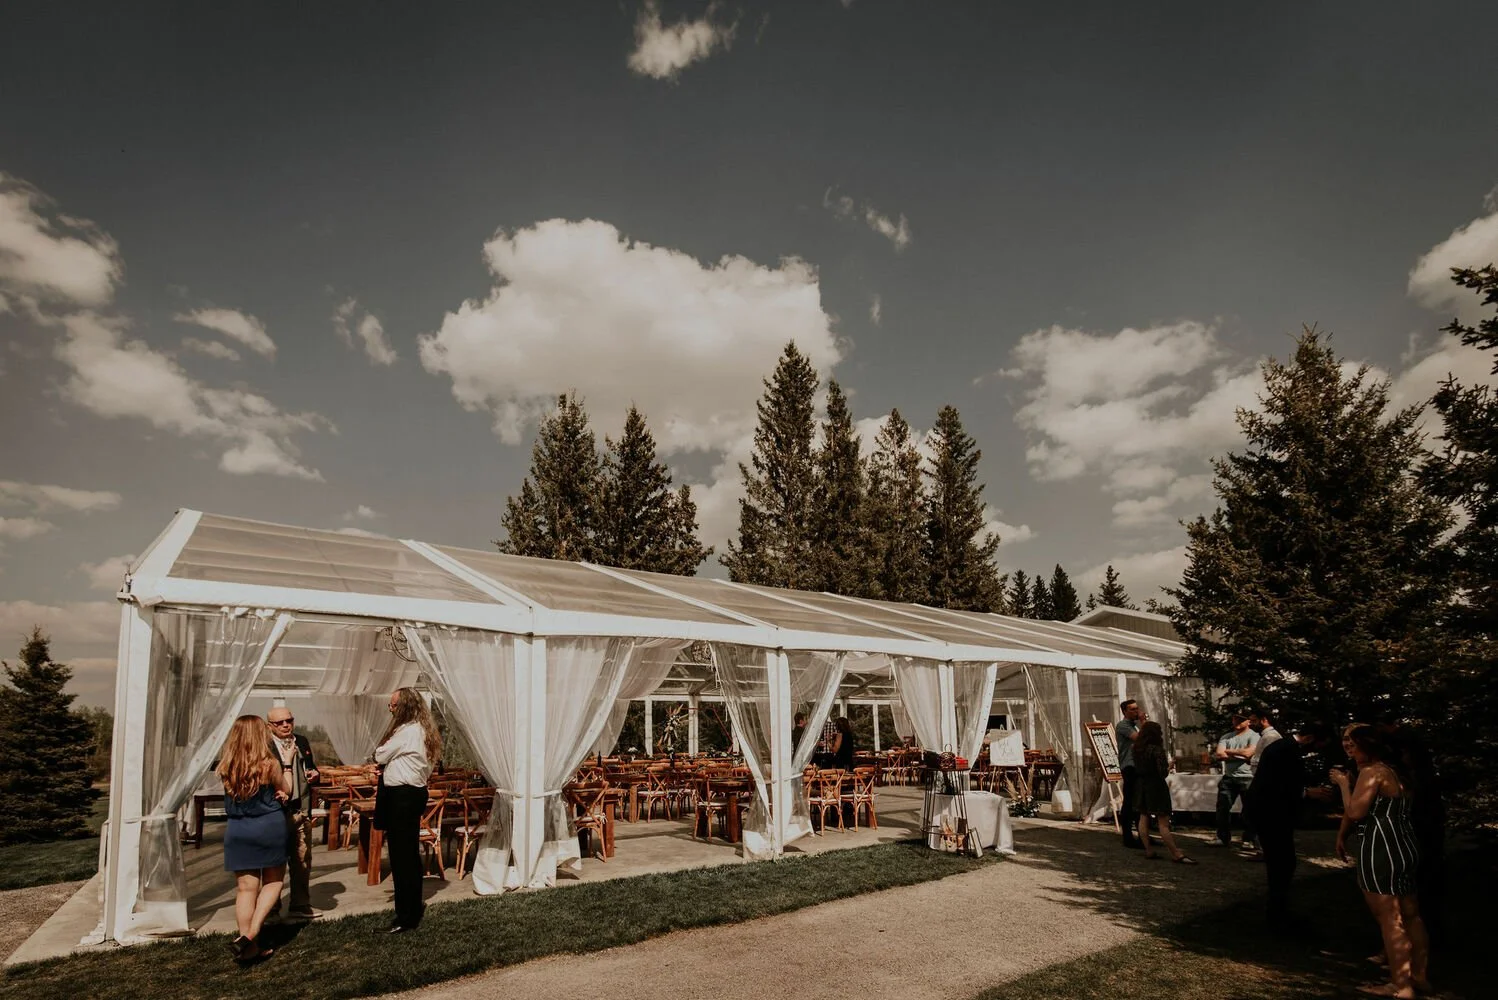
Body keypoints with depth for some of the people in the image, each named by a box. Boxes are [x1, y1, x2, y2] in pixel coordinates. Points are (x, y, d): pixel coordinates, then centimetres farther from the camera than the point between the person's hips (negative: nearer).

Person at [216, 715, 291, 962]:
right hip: (269, 828, -3)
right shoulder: (270, 764, -13)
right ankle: (252, 933, -5)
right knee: (273, 881, 13)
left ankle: (249, 947, 12)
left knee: (245, 888, 9)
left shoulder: (226, 766, -2)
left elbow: (234, 796, 13)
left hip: (238, 831, 3)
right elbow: (285, 791, 3)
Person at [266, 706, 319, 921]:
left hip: (301, 810, 6)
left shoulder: (302, 742, 11)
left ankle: (301, 906, 25)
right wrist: (287, 761, -22)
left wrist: (314, 774, 2)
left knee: (302, 861, 13)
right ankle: (272, 909, 21)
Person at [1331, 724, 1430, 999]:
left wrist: (1344, 783, -5)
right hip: (1406, 846, 10)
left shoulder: (1372, 772, -13)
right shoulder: (1397, 771, 14)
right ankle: (1419, 976, 28)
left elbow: (1355, 811, -18)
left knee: (1389, 919, -3)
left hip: (1381, 849, -10)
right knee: (1410, 915, 17)